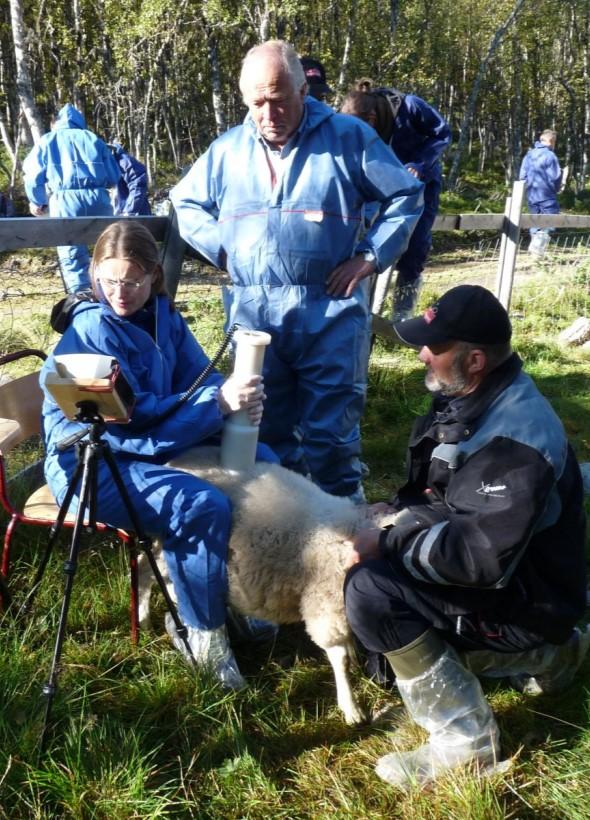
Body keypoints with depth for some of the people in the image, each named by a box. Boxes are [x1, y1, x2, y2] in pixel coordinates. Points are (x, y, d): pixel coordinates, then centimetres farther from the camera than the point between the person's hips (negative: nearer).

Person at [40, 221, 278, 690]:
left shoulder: (162, 315, 4)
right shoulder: (94, 327, -18)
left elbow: (200, 378, 3)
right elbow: (133, 417, -22)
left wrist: (238, 395, -21)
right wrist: (219, 402, -28)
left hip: (152, 446, 8)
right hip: (88, 462, -8)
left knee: (260, 464, 1)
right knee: (205, 507, -28)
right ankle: (203, 630, -5)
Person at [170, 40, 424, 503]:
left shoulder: (349, 137, 1)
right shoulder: (227, 149, 10)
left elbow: (406, 196, 5)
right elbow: (185, 203, 22)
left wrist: (369, 257, -4)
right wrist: (222, 248, 7)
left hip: (330, 311, -3)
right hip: (253, 312, 4)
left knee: (331, 433, -1)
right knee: (267, 430, 11)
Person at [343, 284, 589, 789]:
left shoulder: (514, 440, -29)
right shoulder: (475, 399, 1)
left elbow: (482, 559, -34)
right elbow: (442, 494, 15)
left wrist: (390, 545, -24)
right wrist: (398, 517, -2)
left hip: (523, 593, -10)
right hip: (498, 575, 10)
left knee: (371, 590, -24)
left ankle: (465, 739, -11)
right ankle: (543, 657, 23)